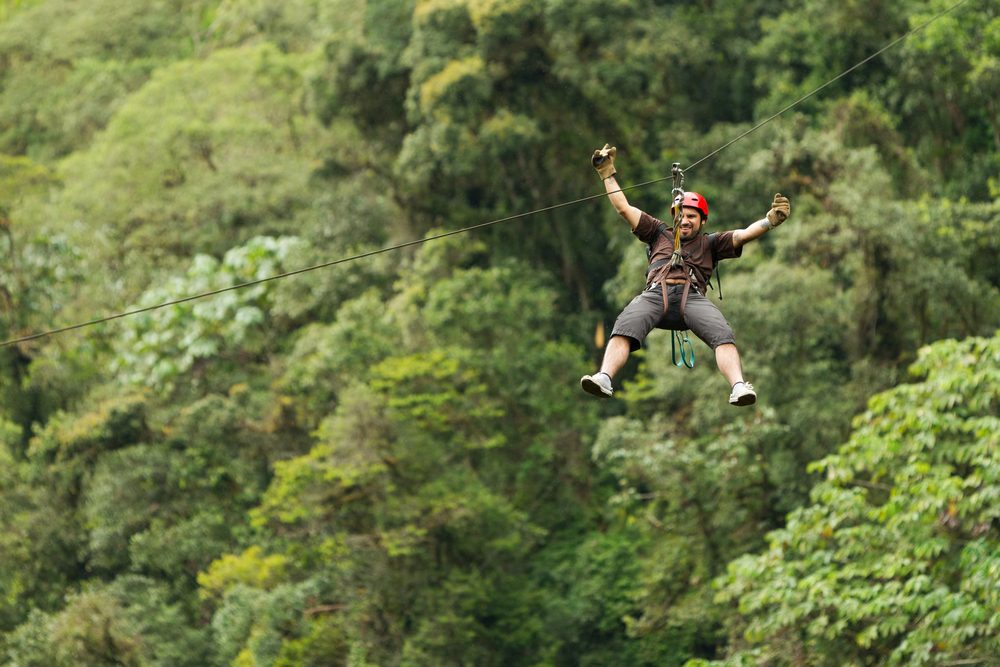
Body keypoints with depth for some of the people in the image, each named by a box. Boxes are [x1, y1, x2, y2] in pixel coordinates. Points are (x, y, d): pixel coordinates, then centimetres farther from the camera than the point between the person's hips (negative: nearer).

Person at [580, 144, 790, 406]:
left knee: (722, 335, -31)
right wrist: (608, 174, 33)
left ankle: (738, 387, -48)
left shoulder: (710, 243, 30)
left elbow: (745, 234, 18)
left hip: (692, 296, 0)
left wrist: (771, 220, 2)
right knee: (624, 329, -31)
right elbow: (624, 208, 34)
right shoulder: (660, 233, 34)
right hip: (655, 293, 0)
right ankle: (604, 378, -51)